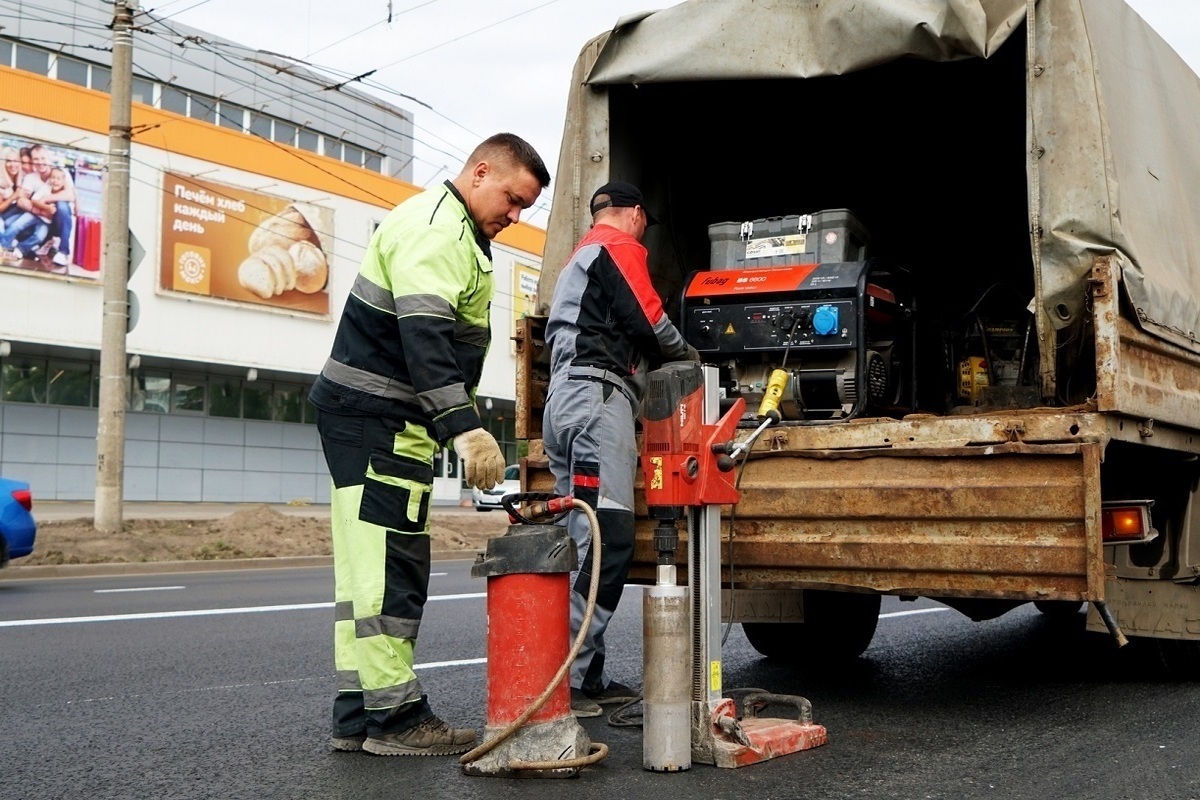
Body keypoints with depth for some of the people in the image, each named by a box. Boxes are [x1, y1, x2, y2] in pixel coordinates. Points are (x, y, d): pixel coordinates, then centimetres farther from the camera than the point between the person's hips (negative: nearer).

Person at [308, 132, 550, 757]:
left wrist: (456, 425, 19)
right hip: (380, 418, -11)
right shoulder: (436, 228, -12)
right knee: (391, 568, -9)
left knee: (369, 565, 9)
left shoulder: (453, 230, 22)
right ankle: (394, 716, -4)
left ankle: (358, 715, 14)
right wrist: (466, 428, -32)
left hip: (364, 415, 11)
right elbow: (424, 337, -26)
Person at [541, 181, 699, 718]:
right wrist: (688, 355, 12)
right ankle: (566, 677, -20)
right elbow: (648, 321, -6)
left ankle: (587, 677, 6)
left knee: (584, 542, 6)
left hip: (563, 400, 10)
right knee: (605, 539, -15)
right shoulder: (620, 246, 3)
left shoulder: (578, 258, 32)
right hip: (599, 396, -10)